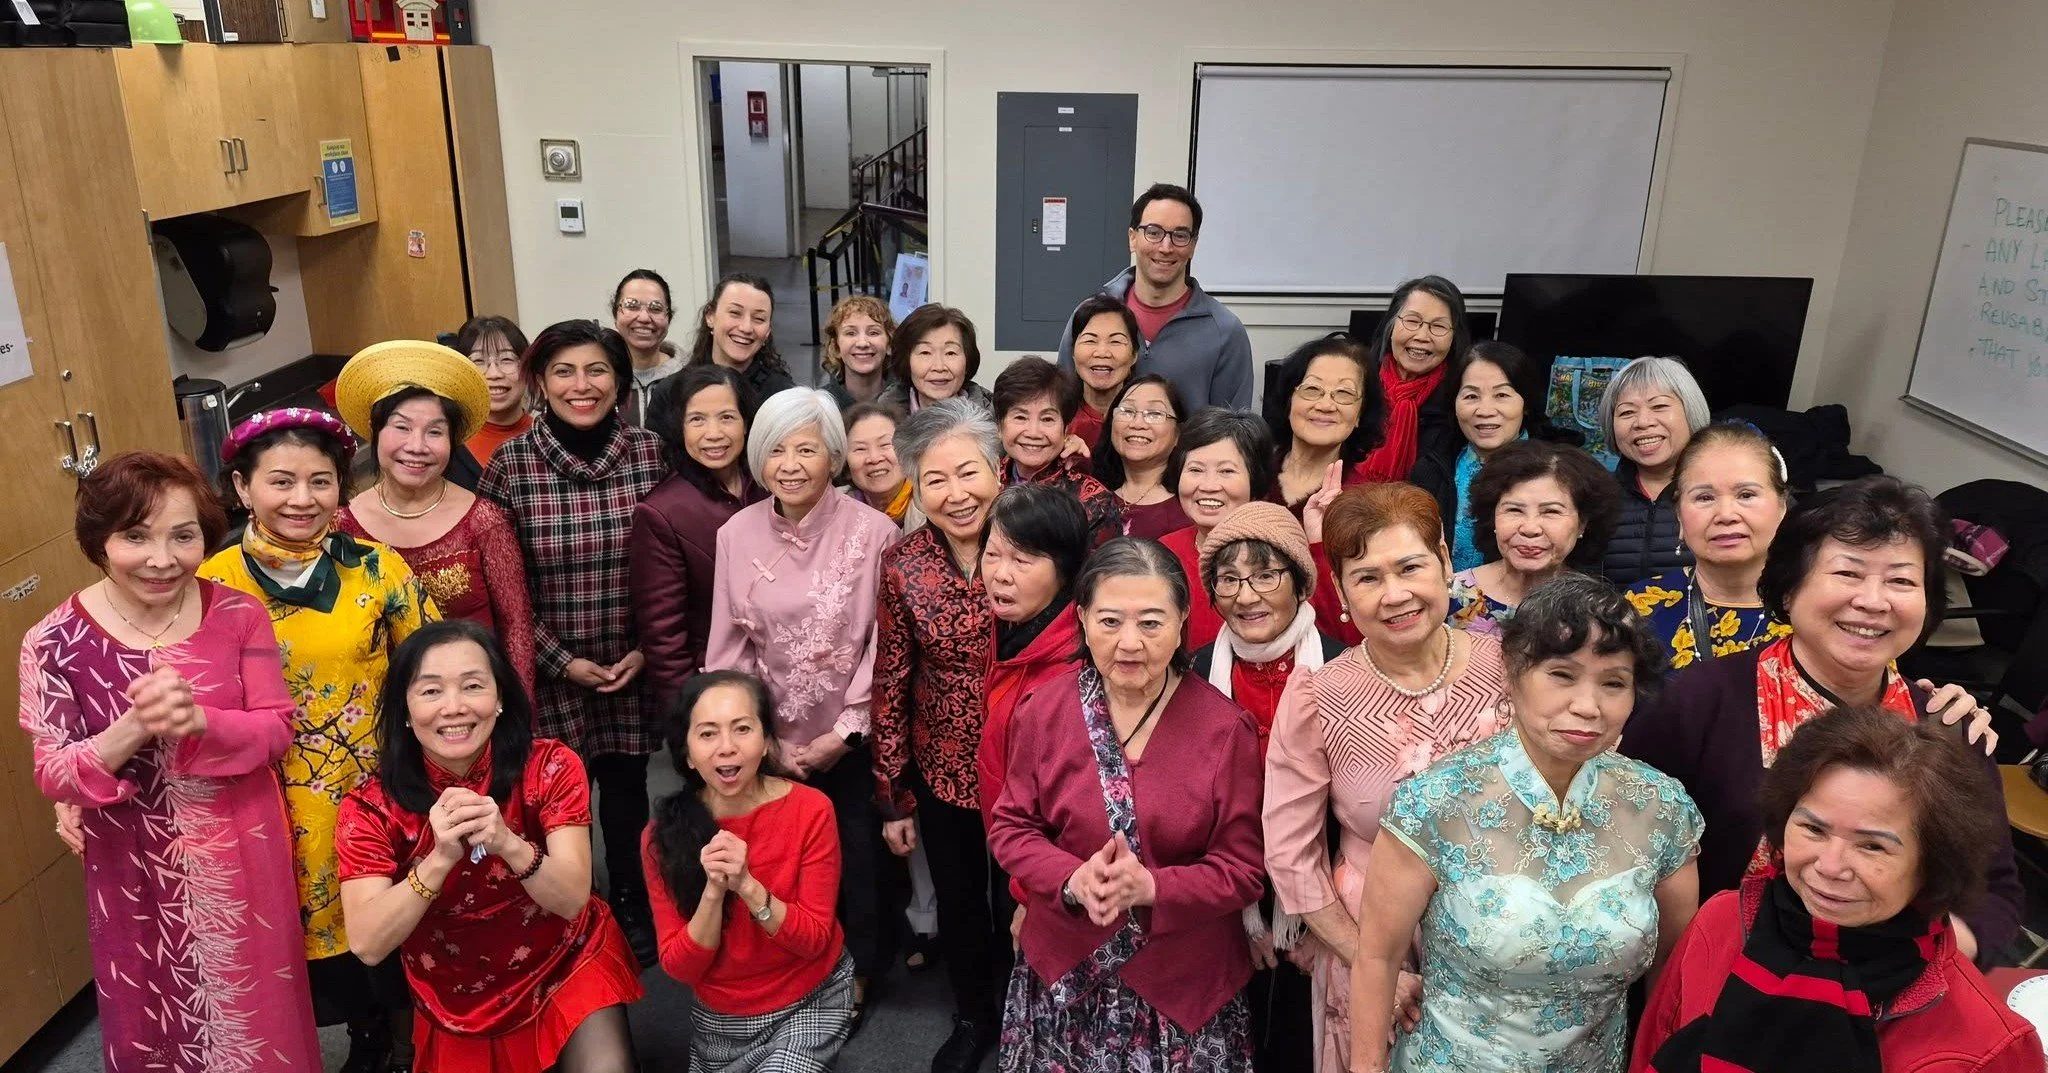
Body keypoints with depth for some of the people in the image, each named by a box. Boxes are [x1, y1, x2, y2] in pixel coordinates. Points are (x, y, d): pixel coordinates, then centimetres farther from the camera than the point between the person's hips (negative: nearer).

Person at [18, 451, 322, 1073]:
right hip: (137, 870, 0)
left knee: (257, 1011, 20)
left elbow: (276, 730, -9)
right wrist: (134, 729, -31)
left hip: (242, 855, 1)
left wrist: (198, 720, -28)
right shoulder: (56, 642, -14)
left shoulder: (239, 616, -11)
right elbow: (51, 776, -12)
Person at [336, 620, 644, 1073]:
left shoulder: (551, 767, -16)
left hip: (567, 970, -1)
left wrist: (509, 843, -40)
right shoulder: (372, 807, -15)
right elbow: (367, 945, -23)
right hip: (458, 1010, 1)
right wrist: (440, 858, -38)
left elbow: (572, 899, -22)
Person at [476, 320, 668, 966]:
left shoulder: (650, 453, -6)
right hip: (550, 671, -1)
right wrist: (563, 661, -9)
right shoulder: (510, 465, -10)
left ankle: (631, 906, 37)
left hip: (632, 667, 1)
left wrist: (647, 650, -5)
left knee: (626, 788, 14)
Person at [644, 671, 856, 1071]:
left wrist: (748, 886, -33)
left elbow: (813, 940, -18)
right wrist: (714, 891, -31)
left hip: (812, 1001, -2)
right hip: (720, 1018, 3)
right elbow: (679, 966, -15)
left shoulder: (810, 810, -20)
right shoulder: (663, 834, -15)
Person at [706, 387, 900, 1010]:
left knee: (856, 859, 11)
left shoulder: (871, 531, -13)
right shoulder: (737, 535, -4)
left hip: (852, 741, -2)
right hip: (772, 744, 2)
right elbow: (729, 649, 0)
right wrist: (765, 739, -5)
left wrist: (845, 732, -11)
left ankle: (857, 974, 37)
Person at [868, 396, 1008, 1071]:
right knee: (959, 897, 19)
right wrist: (892, 798, -2)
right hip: (942, 768, 1)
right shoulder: (902, 566, -11)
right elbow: (890, 684, -5)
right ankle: (973, 1017, 46)